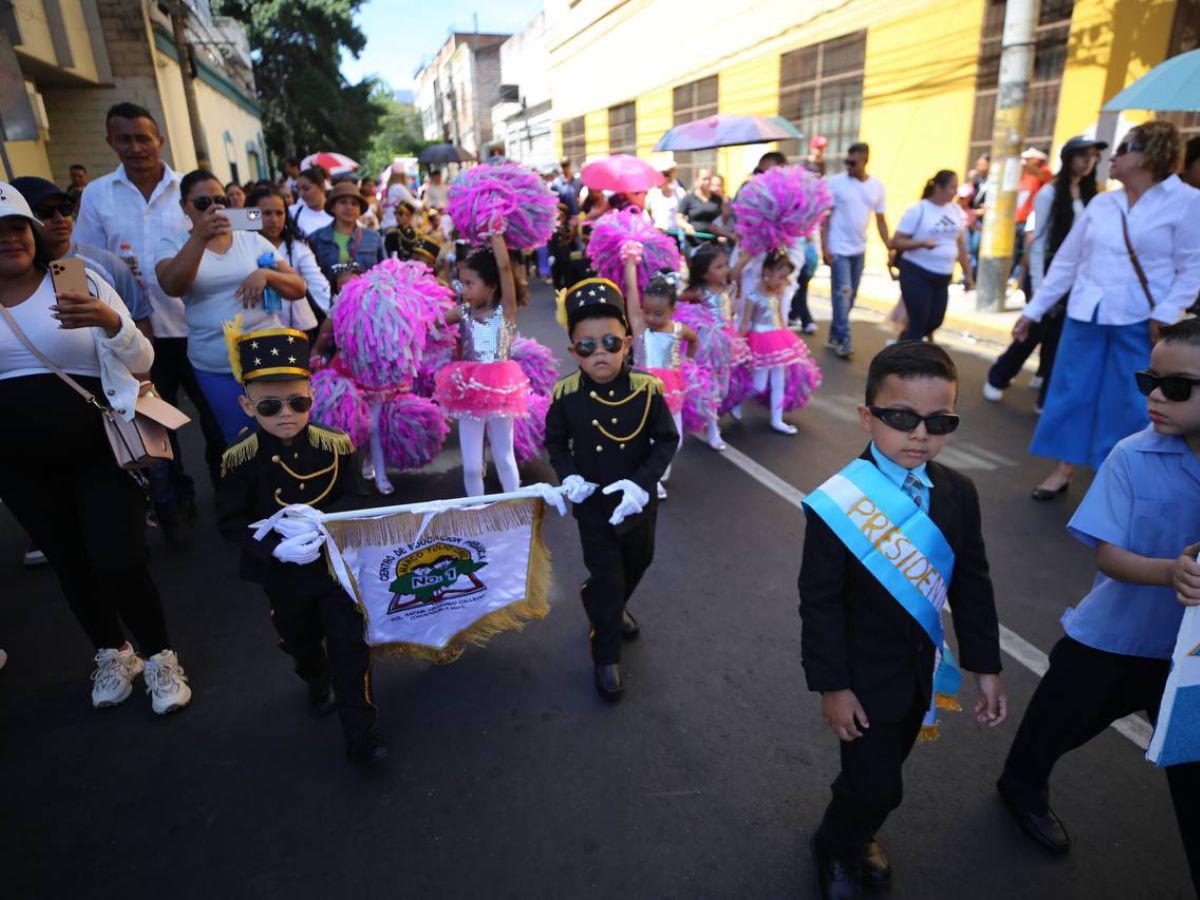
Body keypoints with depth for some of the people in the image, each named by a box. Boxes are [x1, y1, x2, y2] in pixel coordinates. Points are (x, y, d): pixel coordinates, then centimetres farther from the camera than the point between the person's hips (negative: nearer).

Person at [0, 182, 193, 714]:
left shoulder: (80, 280, -4)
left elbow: (142, 362, -8)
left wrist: (110, 322, -27)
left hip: (102, 450, -3)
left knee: (118, 563, -9)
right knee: (69, 565, 14)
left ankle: (159, 657, 15)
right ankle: (112, 654, 36)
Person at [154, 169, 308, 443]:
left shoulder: (253, 240, 5)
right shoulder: (172, 244, 2)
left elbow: (299, 289, 2)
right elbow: (172, 286, -19)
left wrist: (266, 274, -18)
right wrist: (200, 237, -28)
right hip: (215, 367, 0)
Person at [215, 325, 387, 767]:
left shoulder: (335, 447, -14)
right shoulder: (239, 461, -15)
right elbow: (230, 522, -12)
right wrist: (277, 547, -25)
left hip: (337, 563, -1)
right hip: (282, 574, 2)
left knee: (350, 648, 1)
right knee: (300, 642, 26)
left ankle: (360, 733, 18)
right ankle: (318, 683, 59)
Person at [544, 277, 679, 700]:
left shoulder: (646, 389, -19)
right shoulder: (566, 395, -16)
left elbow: (667, 439, -9)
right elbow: (555, 440, 1)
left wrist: (642, 483, -22)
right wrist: (569, 477, -15)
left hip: (639, 501, 2)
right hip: (593, 504, -2)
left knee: (639, 560, 24)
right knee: (607, 576, 4)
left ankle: (608, 606, 56)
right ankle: (606, 657, 24)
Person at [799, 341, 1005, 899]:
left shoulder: (958, 493, -8)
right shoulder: (838, 503, -25)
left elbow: (972, 584, 1)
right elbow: (819, 602, -19)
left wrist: (986, 666, 3)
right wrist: (831, 686, -16)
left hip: (921, 669, 6)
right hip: (864, 676, -5)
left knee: (883, 769, 23)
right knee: (876, 785, 5)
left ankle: (856, 834, 53)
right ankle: (835, 850, 38)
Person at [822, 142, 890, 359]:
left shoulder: (877, 186, 4)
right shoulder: (836, 182, -7)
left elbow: (880, 220, 9)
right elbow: (825, 216, -6)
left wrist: (891, 249, 3)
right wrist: (824, 247, -13)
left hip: (859, 249, 5)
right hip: (839, 249, -5)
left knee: (851, 295, 10)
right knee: (842, 293, -7)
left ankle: (835, 334, 23)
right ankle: (844, 340, -1)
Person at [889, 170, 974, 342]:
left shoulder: (956, 211, 8)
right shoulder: (918, 210, -10)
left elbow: (961, 245, 16)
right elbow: (896, 242, -12)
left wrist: (968, 274, 16)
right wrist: (922, 243, -26)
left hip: (942, 277, 7)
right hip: (916, 274, -7)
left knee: (935, 321, 11)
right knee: (918, 323, -6)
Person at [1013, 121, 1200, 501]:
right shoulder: (1100, 203, 8)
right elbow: (1066, 261, 11)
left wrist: (1166, 314, -18)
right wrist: (1034, 310, 10)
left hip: (1139, 322, -4)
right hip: (1085, 314, 4)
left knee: (1129, 402, 2)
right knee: (1071, 391, 6)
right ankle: (1063, 469, 20)